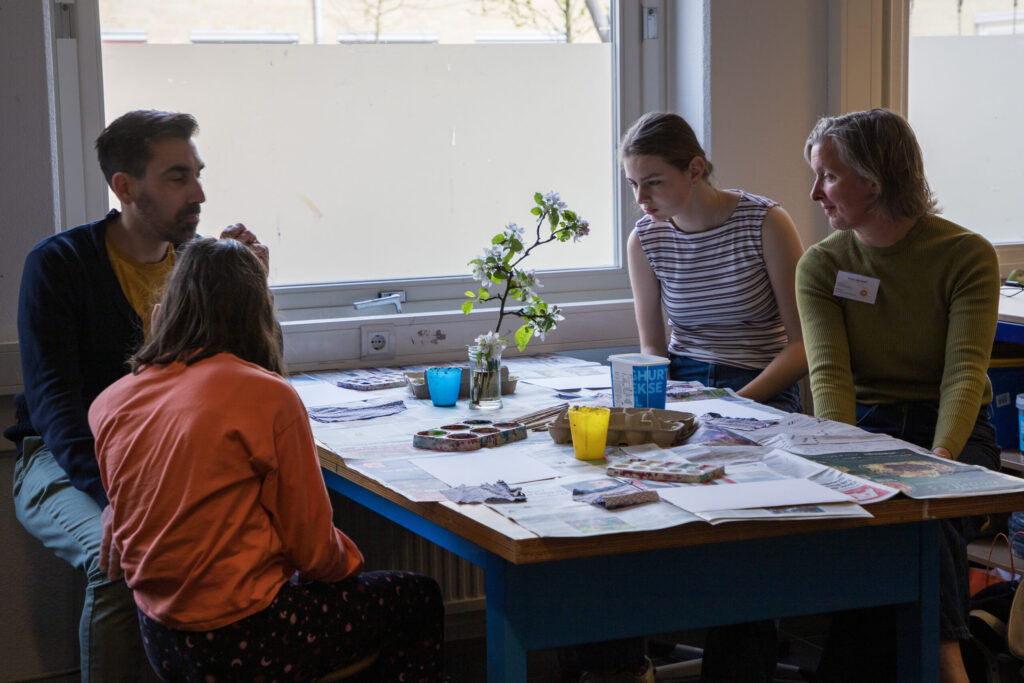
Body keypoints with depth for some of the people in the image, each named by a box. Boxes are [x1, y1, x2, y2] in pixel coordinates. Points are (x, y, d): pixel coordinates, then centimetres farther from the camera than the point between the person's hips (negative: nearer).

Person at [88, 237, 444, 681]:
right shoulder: (268, 397, -17)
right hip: (238, 644, -7)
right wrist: (348, 559, 11)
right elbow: (311, 547, -11)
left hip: (160, 642, 7)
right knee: (418, 601, 15)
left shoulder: (108, 404, 0)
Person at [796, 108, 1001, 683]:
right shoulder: (821, 266, 5)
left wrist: (940, 459, -31)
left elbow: (965, 374, -13)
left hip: (953, 432, -2)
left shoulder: (966, 255, -3)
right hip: (859, 426, 2)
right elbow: (829, 372, -8)